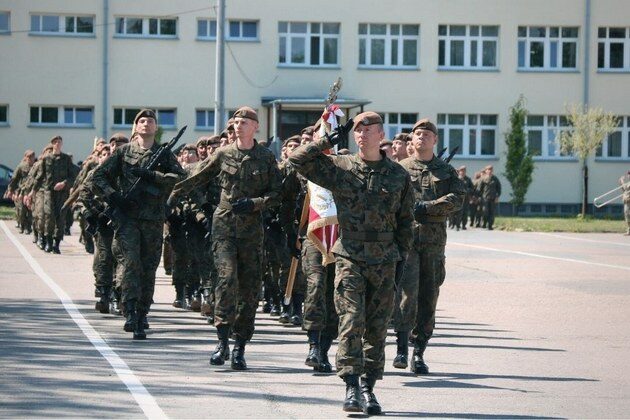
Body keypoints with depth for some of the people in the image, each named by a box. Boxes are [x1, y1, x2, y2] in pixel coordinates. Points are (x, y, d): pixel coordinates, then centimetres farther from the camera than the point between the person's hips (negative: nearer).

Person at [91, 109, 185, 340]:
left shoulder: (165, 154, 12)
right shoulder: (123, 152, 11)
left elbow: (180, 178, -4)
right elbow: (98, 177, 10)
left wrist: (152, 176, -13)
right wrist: (113, 196, -5)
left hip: (153, 219, 2)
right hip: (127, 215, -1)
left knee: (148, 269, 3)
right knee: (130, 261, -18)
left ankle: (141, 318, 10)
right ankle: (130, 312, -23)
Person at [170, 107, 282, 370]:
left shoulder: (266, 158, 4)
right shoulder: (223, 155, 7)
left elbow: (276, 195, 3)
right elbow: (198, 178, 20)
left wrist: (253, 203, -13)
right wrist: (176, 193, 24)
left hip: (252, 228, 1)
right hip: (224, 224, 0)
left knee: (250, 287, 0)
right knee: (227, 277, -18)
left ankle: (240, 348, 7)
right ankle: (223, 341, -18)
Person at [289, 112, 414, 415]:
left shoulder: (398, 175, 7)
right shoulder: (339, 168, 3)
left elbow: (405, 219, 13)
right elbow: (298, 159, -3)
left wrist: (402, 257, 7)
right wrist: (332, 140, -4)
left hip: (384, 261, 2)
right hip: (350, 258, -2)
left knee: (377, 328, 6)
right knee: (351, 322, -11)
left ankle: (368, 388, 13)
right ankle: (351, 388, -12)